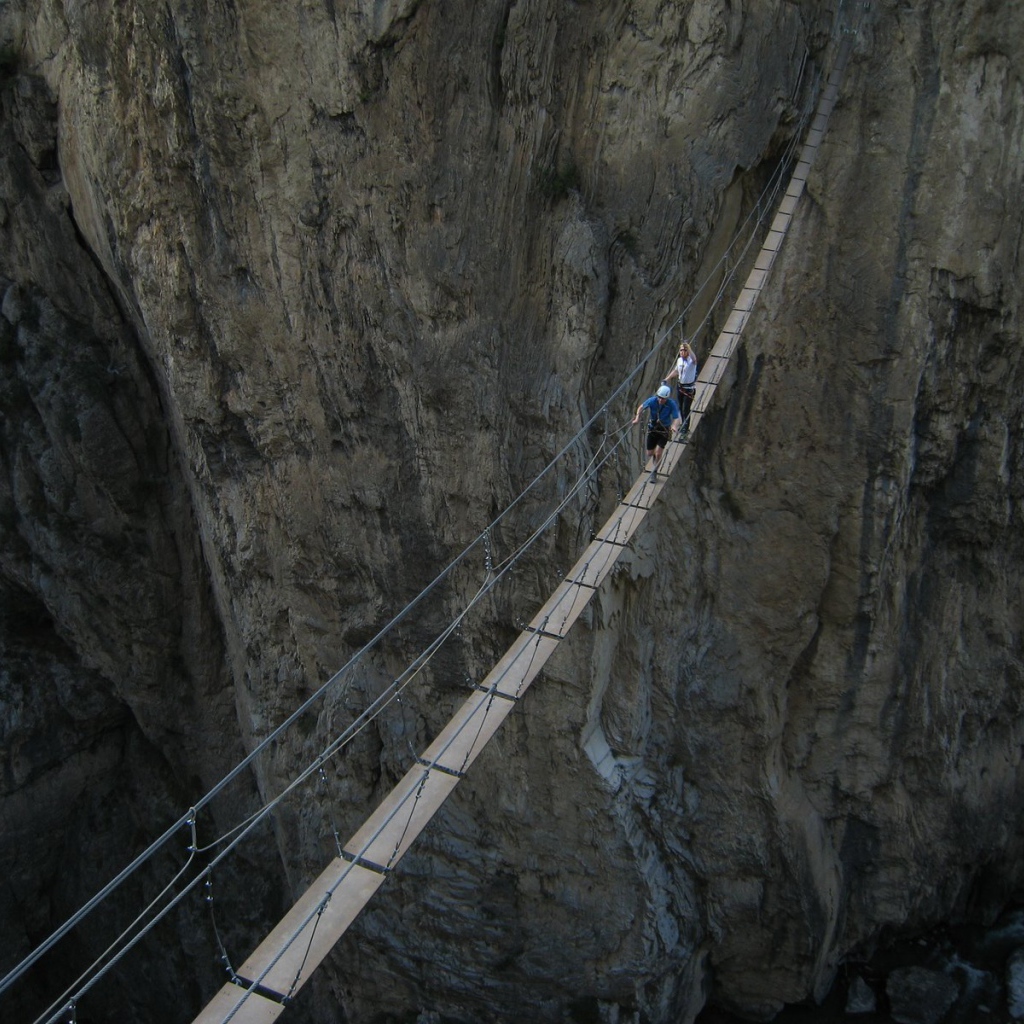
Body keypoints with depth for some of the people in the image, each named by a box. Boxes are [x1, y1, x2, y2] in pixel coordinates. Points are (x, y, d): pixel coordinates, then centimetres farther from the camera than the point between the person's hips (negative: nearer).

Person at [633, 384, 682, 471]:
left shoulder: (672, 405, -23)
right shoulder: (652, 400, -18)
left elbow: (677, 419, -24)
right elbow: (641, 407, 0)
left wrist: (674, 426, -47)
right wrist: (637, 418, -15)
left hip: (664, 430, -3)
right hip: (653, 429, 3)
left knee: (658, 453, -14)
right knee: (649, 453, 11)